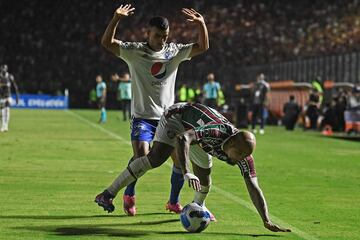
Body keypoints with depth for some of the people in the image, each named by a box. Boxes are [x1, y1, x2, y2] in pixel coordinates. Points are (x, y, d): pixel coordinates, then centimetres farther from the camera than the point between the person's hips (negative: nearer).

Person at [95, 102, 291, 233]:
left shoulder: (243, 155, -24)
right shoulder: (216, 132, -43)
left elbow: (253, 188, -22)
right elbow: (182, 139, -57)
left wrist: (267, 222, -30)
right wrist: (187, 172, -69)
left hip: (194, 128, 6)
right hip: (178, 116, -6)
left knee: (204, 176, 7)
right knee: (156, 157, -26)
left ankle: (198, 206, 42)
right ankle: (108, 194, -26)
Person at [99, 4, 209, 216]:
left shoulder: (175, 52, 5)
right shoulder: (135, 51, -4)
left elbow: (203, 47, 2)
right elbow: (107, 42, -15)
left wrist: (201, 24, -14)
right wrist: (117, 19, -29)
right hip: (143, 117, -4)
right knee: (141, 157, -20)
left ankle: (173, 202, 21)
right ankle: (129, 196, 7)